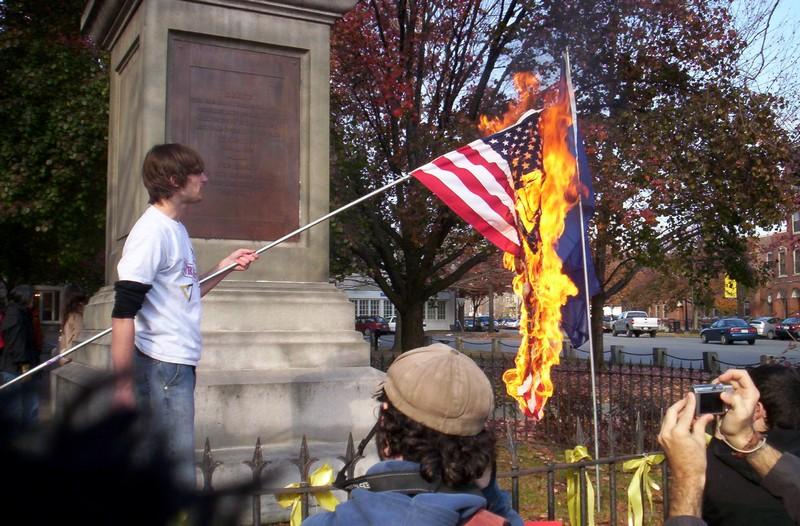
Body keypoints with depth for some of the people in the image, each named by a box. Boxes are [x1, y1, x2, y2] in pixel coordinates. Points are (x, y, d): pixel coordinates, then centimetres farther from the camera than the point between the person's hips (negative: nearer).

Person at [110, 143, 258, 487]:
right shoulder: (152, 231, -14)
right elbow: (123, 312, -19)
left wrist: (226, 268, 16)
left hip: (179, 364, 9)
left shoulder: (176, 229, 14)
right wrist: (123, 384, -21)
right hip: (162, 367, -9)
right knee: (180, 482, -5)